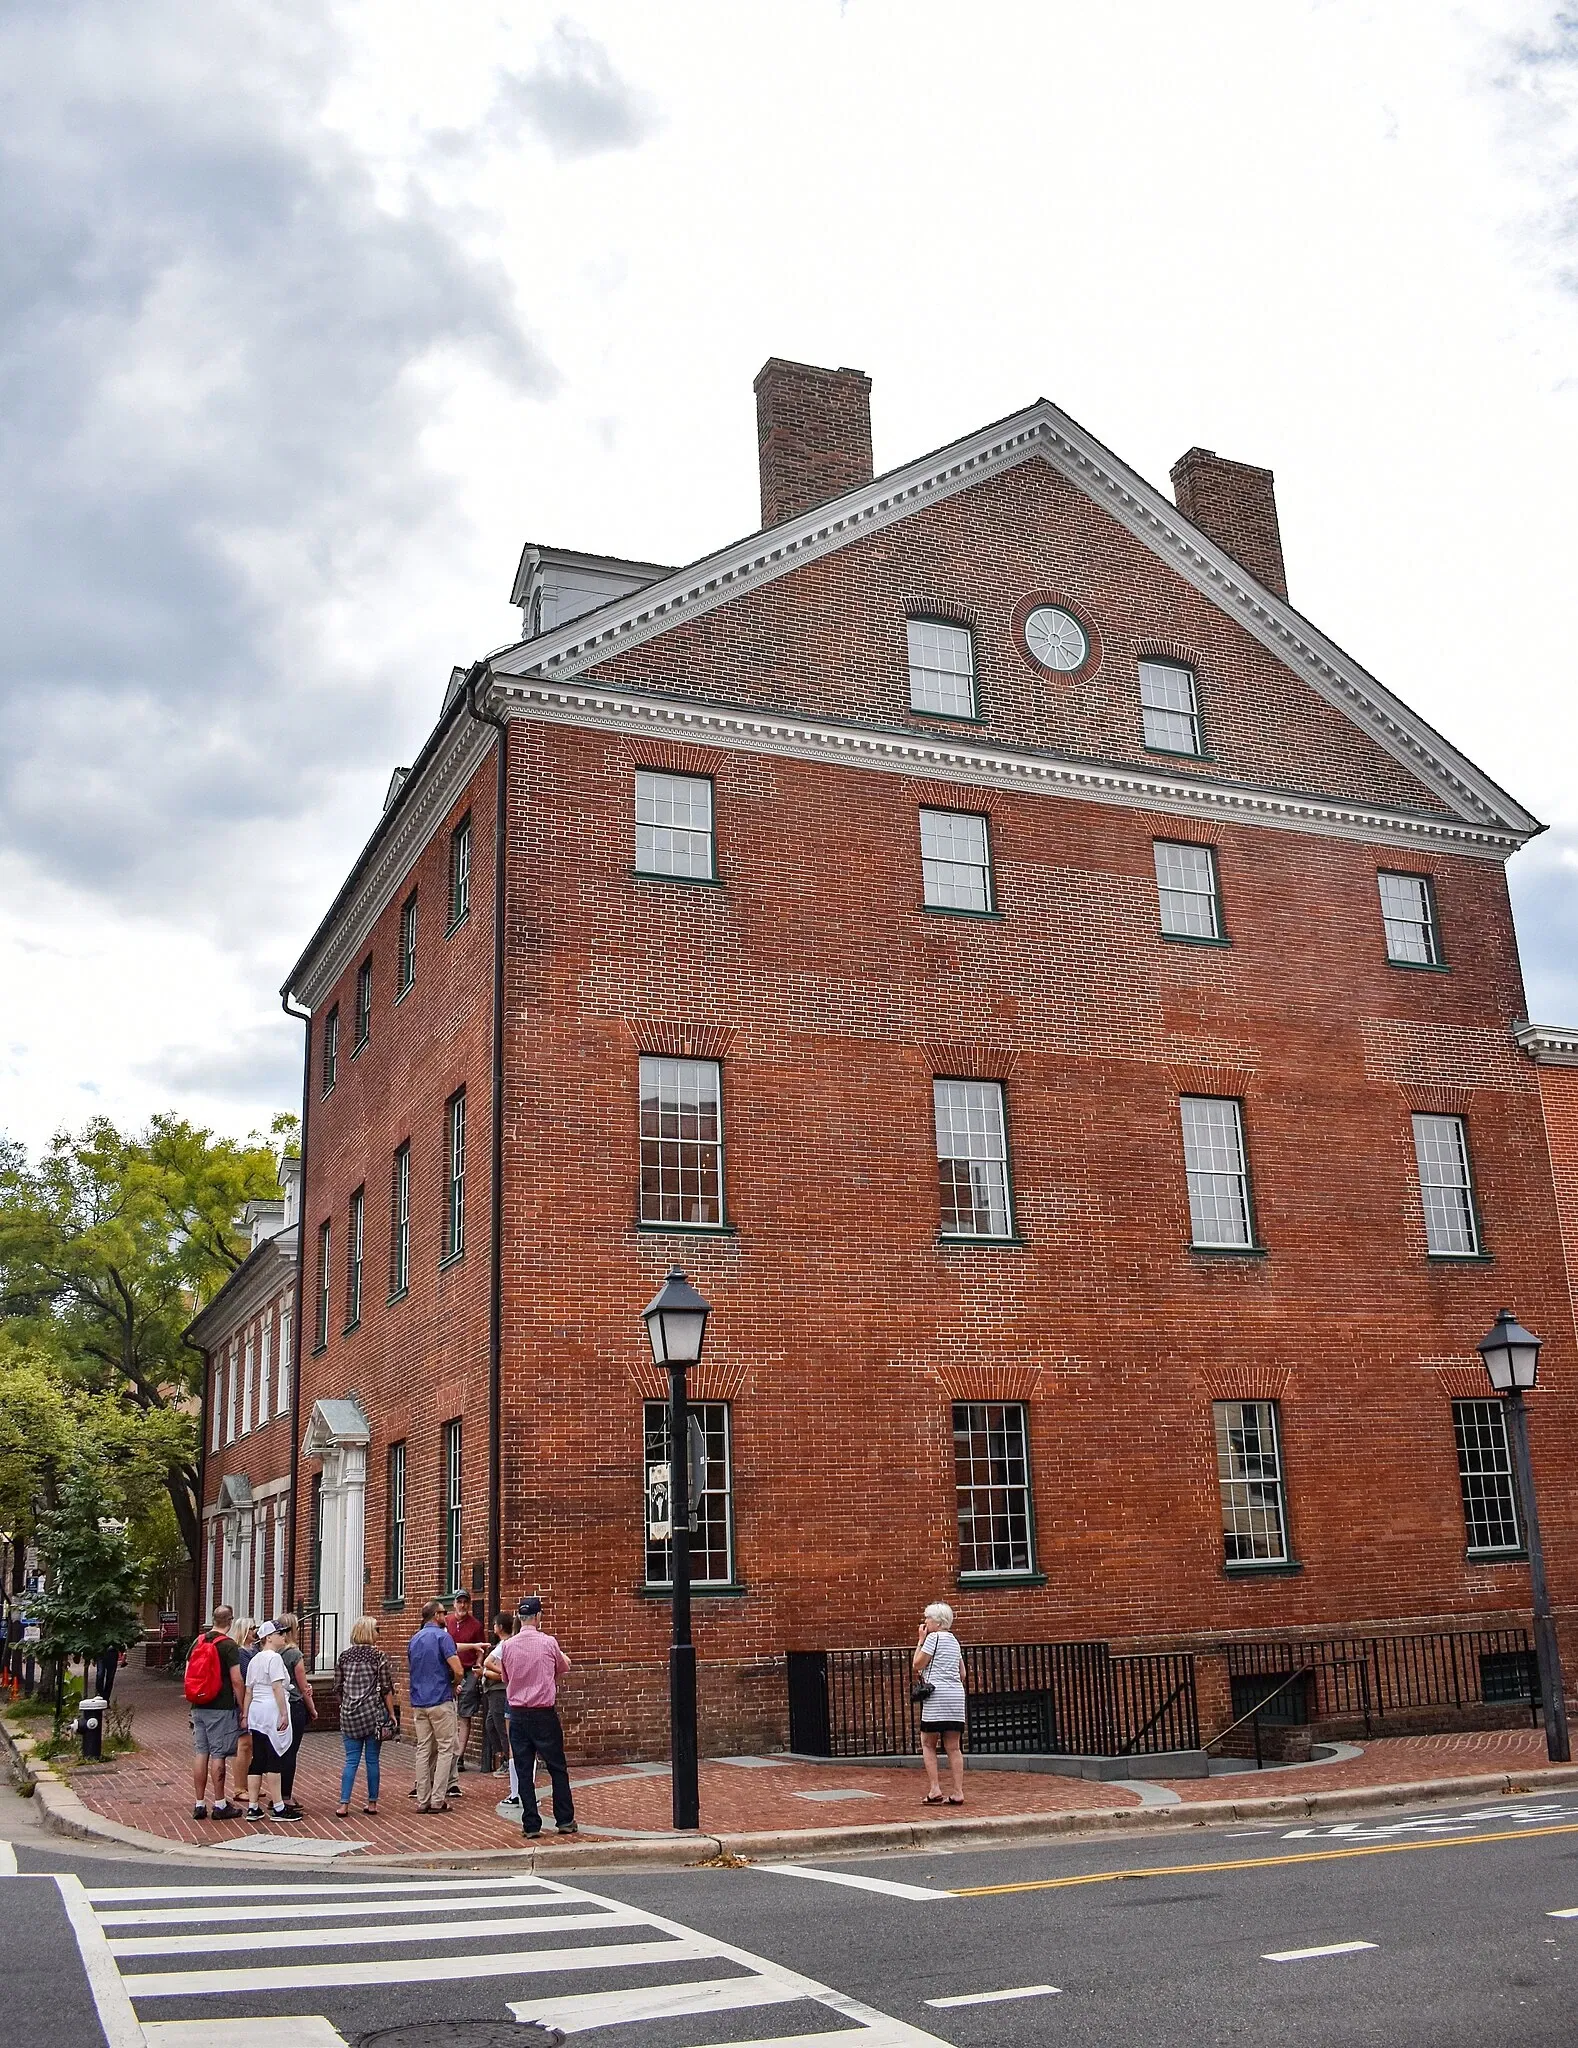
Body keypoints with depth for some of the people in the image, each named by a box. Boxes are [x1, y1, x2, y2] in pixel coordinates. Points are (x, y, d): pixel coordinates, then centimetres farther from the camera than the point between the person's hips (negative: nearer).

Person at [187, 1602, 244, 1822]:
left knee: (200, 1753, 10)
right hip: (221, 1708, -6)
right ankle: (219, 1804, 4)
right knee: (218, 1755, -1)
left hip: (198, 1707, 6)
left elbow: (188, 1676, 13)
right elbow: (236, 1681, -13)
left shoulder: (197, 1642, 8)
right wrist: (242, 1708, -6)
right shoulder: (228, 1646, -11)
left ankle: (199, 1804, 14)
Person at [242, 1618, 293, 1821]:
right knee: (273, 1759, -5)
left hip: (256, 1712, 9)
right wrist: (284, 1714, -17)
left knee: (257, 1759, 9)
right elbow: (277, 1687, -17)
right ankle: (278, 1808, -2)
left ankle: (253, 1807, 10)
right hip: (272, 1710, -9)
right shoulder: (274, 1657, -10)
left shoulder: (254, 1659, 17)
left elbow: (249, 1690, 19)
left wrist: (246, 1715, 22)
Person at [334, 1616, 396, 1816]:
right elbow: (387, 1690, -5)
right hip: (373, 1714, -3)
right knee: (372, 1759, 7)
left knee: (351, 1759, 7)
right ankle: (372, 1803, 12)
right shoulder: (379, 1657, -6)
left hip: (349, 1716, 3)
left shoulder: (343, 1657, 5)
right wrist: (392, 1714, 4)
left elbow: (337, 1689, 8)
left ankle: (344, 1804, 2)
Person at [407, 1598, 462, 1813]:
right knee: (445, 1749, 1)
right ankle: (437, 1800, -3)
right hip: (440, 1700, -7)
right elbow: (457, 1670, -18)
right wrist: (454, 1684, 2)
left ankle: (423, 1800, 9)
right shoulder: (442, 1636, -11)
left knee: (423, 1749, 9)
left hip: (418, 1701, 7)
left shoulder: (414, 1640, 12)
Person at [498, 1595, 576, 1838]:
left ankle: (531, 1825, 8)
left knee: (524, 1772, 7)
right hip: (544, 1714, -2)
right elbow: (565, 1666, 9)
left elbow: (505, 1678, 12)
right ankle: (565, 1820, 14)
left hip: (518, 1715, 2)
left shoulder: (507, 1646, -3)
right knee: (557, 1768, 9)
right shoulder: (548, 1643, -9)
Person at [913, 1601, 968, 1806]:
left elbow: (917, 1664, -4)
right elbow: (962, 1674, 20)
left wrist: (921, 1640, 3)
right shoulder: (954, 1640, 18)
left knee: (928, 1744, 2)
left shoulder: (934, 1637, -6)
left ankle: (934, 1789, -7)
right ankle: (958, 1792, 0)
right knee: (953, 1747, 5)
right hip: (957, 1695, 7)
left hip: (937, 1695, -7)